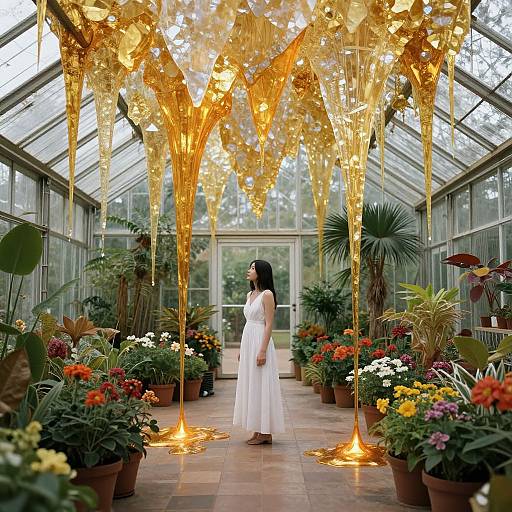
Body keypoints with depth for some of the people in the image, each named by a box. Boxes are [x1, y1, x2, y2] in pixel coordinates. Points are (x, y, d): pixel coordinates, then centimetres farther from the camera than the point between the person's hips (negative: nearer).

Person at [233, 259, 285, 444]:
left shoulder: (267, 294, -9)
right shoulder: (250, 295, 15)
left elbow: (268, 325, -14)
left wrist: (262, 351, -20)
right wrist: (242, 349, 17)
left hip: (260, 341, -9)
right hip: (247, 341, 9)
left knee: (261, 385, -4)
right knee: (250, 385, 10)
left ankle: (266, 433, 3)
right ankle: (258, 431, 17)